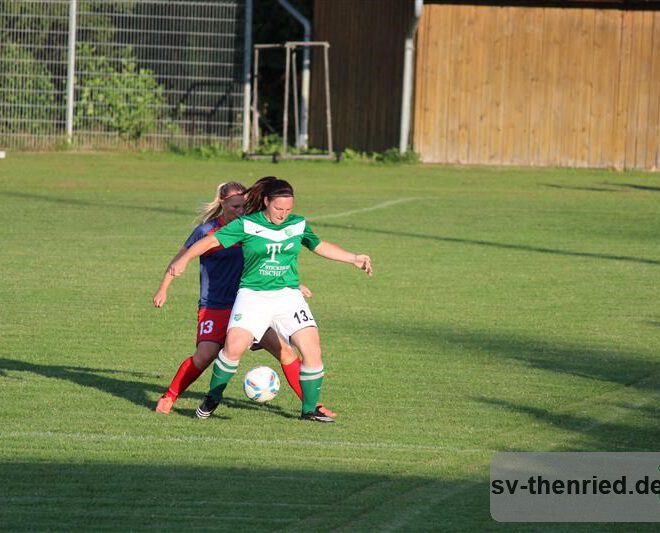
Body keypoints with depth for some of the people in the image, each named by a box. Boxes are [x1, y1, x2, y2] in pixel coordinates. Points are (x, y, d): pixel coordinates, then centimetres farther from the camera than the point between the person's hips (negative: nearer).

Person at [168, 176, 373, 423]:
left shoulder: (298, 225, 8)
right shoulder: (246, 225, -3)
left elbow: (320, 246, 24)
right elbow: (211, 241, -5)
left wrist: (354, 259, 23)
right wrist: (184, 259, -17)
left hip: (288, 295, 3)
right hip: (253, 295, -3)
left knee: (312, 349, -10)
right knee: (234, 347, -20)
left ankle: (310, 410, 6)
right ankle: (212, 399, 3)